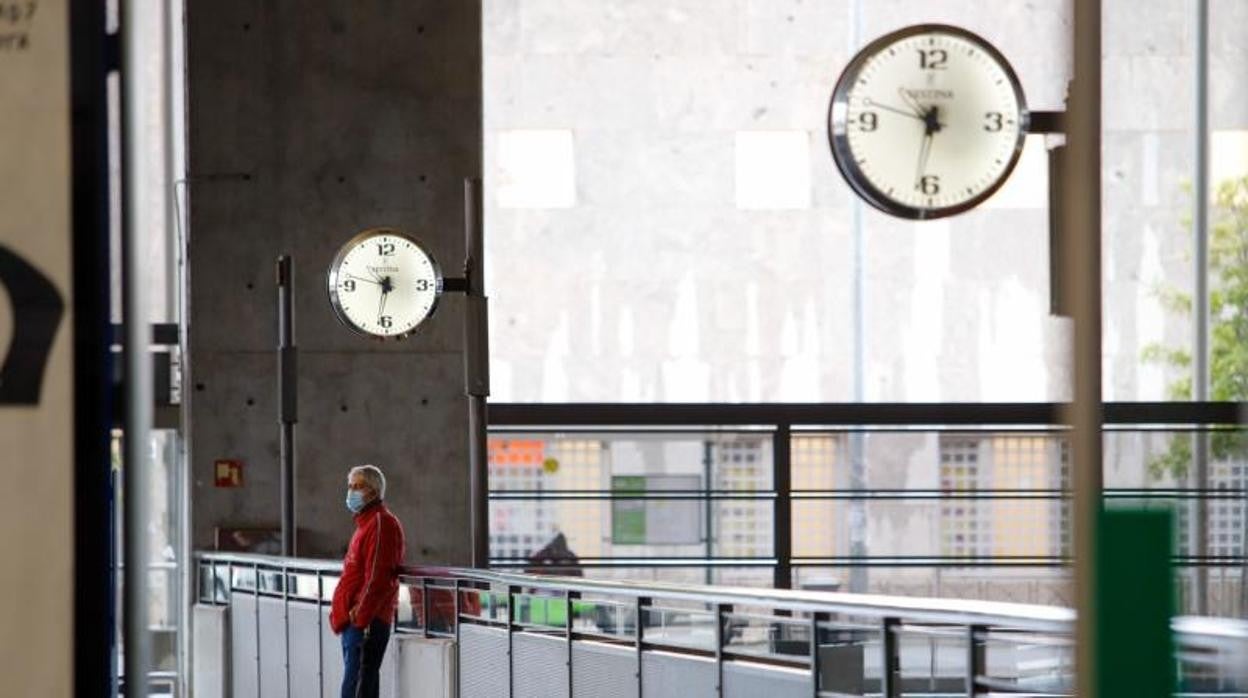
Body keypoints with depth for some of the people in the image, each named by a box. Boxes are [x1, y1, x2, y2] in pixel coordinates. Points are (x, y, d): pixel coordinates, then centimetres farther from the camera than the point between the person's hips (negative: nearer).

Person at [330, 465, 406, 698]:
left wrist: (360, 615, -21)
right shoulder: (366, 523, 20)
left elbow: (378, 576, -19)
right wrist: (343, 612, 19)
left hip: (366, 622, -10)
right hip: (354, 620, 10)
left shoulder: (381, 524, -12)